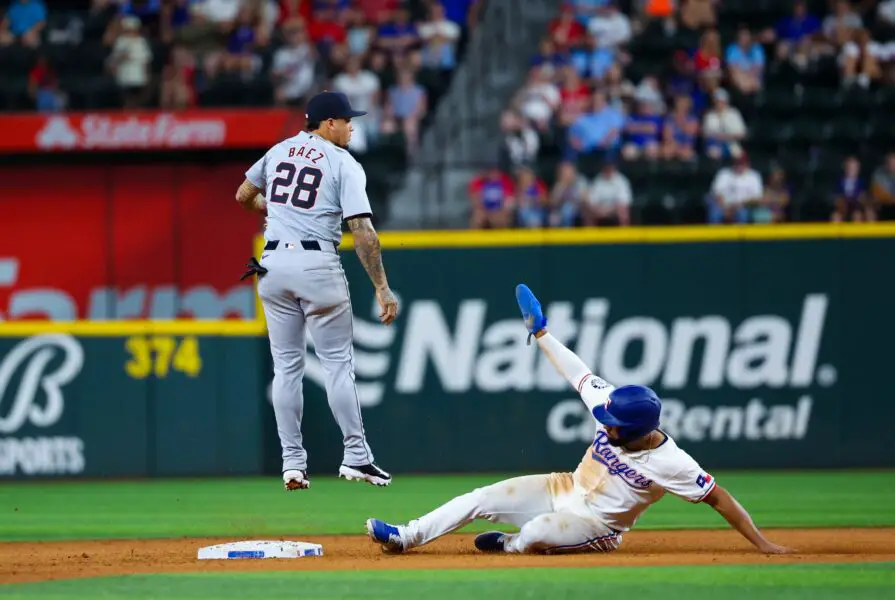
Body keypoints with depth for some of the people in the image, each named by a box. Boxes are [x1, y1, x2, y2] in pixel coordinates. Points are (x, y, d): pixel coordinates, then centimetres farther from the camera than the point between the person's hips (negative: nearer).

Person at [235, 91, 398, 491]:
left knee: (286, 365, 8)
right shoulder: (344, 164, -4)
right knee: (338, 363, 2)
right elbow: (362, 231, -12)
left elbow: (243, 197, 25)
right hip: (318, 264, -5)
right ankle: (356, 456, -1)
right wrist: (382, 288, -11)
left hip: (274, 263, 5)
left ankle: (292, 463, 7)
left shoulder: (278, 152, 12)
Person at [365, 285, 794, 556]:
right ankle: (406, 537, 3)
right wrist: (541, 334, 3)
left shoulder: (670, 463, -28)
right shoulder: (614, 412, -13)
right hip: (566, 491, 6)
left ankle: (511, 545, 1)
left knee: (536, 534, -34)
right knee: (484, 498, -5)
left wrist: (762, 544, -30)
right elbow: (578, 373, -2)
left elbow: (718, 498, -26)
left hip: (595, 527, -6)